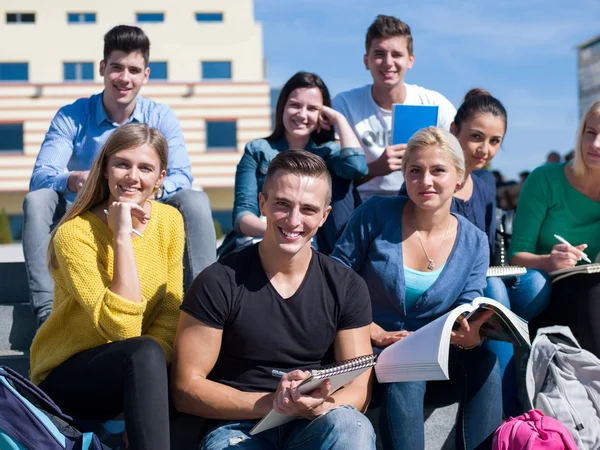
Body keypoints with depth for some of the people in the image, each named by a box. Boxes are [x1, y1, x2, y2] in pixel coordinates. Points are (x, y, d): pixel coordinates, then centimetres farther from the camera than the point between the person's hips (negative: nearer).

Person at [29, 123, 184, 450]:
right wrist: (122, 237, -30)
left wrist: (149, 370, -20)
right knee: (144, 352, -35)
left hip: (133, 370, 6)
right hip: (67, 375, -5)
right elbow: (123, 328, -27)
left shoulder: (169, 221, -3)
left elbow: (170, 310, -2)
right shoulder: (74, 234, -19)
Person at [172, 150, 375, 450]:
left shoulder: (347, 287, 3)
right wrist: (270, 403, -20)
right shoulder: (218, 283, -6)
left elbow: (359, 388, 1)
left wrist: (320, 407, -23)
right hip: (238, 426, -1)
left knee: (349, 425, -33)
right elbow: (186, 388, -6)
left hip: (316, 426, 2)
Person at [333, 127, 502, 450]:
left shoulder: (474, 243, 3)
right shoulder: (375, 215, -6)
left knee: (483, 361, -28)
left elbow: (466, 320, 1)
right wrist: (378, 335, -14)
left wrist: (470, 336, -25)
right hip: (372, 351, -2)